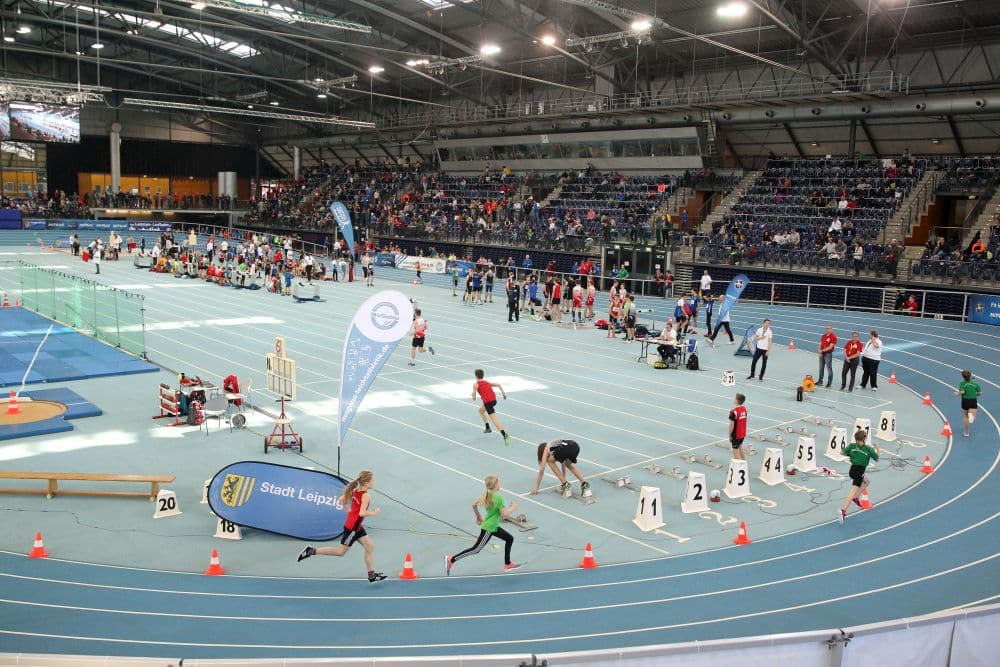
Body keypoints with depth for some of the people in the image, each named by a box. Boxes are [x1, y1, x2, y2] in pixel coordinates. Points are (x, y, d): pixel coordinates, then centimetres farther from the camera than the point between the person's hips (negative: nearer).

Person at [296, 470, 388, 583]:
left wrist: (348, 511, 17)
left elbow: (341, 499, 13)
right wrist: (374, 513, -15)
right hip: (352, 527, -10)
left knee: (370, 546, 9)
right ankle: (311, 551, 5)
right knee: (341, 551, 1)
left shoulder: (355, 491, 5)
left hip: (357, 526, 10)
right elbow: (362, 513, -29)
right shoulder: (366, 495, -21)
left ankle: (372, 575, 13)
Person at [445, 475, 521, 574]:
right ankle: (451, 560, 4)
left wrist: (478, 516, 21)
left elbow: (474, 505, 7)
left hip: (493, 526, 9)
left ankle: (507, 564, 26)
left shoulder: (486, 495, -1)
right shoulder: (498, 498, -25)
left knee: (509, 538, 16)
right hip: (488, 528, -9)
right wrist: (513, 507, -9)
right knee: (476, 549, 0)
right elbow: (505, 514, -25)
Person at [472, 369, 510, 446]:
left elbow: (474, 393, -14)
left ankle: (505, 435, -31)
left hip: (488, 402, -7)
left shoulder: (476, 384, 4)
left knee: (494, 419, -15)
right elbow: (498, 385, 15)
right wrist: (503, 393, 17)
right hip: (494, 400, 7)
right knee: (481, 410, 33)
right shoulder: (487, 382, 22)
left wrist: (474, 397, 7)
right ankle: (487, 428, 35)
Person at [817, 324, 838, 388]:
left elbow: (830, 347, -16)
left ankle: (829, 383, -1)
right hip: (822, 353, 7)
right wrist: (820, 351, -3)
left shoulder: (833, 337, -11)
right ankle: (820, 381, 24)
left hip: (828, 354, -7)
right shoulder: (824, 335, 11)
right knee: (821, 368, 14)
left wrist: (822, 350, -16)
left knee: (829, 368, -5)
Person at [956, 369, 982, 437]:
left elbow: (962, 392, -19)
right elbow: (979, 393, 5)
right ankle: (971, 416, -41)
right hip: (973, 401, 1)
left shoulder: (962, 384, -5)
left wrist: (957, 394, 0)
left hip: (965, 401, -1)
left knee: (965, 416, 18)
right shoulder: (975, 383, 6)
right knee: (973, 418, -2)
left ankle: (966, 432, 24)